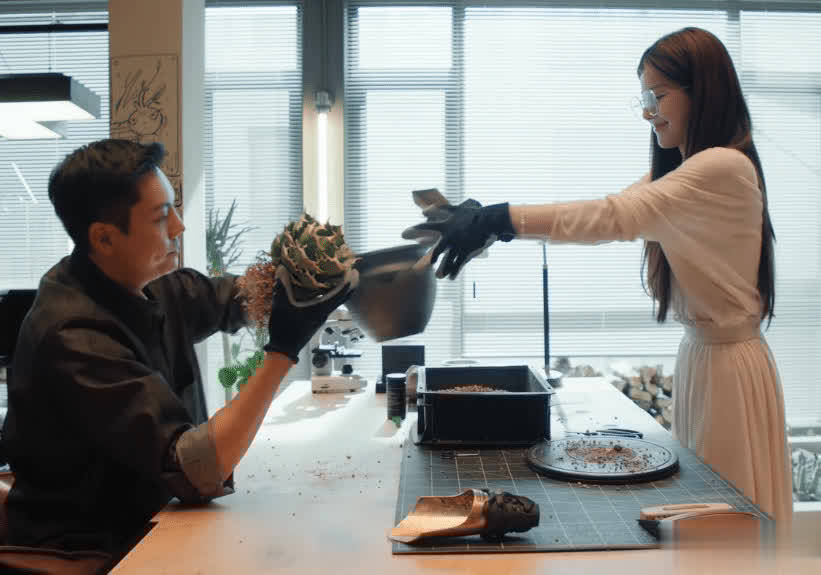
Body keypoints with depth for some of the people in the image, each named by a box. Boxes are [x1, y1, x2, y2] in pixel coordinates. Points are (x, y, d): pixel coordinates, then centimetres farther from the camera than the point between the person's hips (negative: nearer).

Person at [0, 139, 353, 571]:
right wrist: (282, 351, -27)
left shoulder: (143, 282, -5)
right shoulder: (75, 338, -27)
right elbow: (200, 472, -30)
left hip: (147, 521, 7)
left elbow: (233, 298, 13)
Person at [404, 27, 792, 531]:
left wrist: (499, 219, -34)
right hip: (699, 355, 9)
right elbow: (617, 216, 5)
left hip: (729, 363, -9)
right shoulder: (678, 171, 14)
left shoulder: (725, 168, -18)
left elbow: (615, 216, -30)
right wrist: (487, 222, -5)